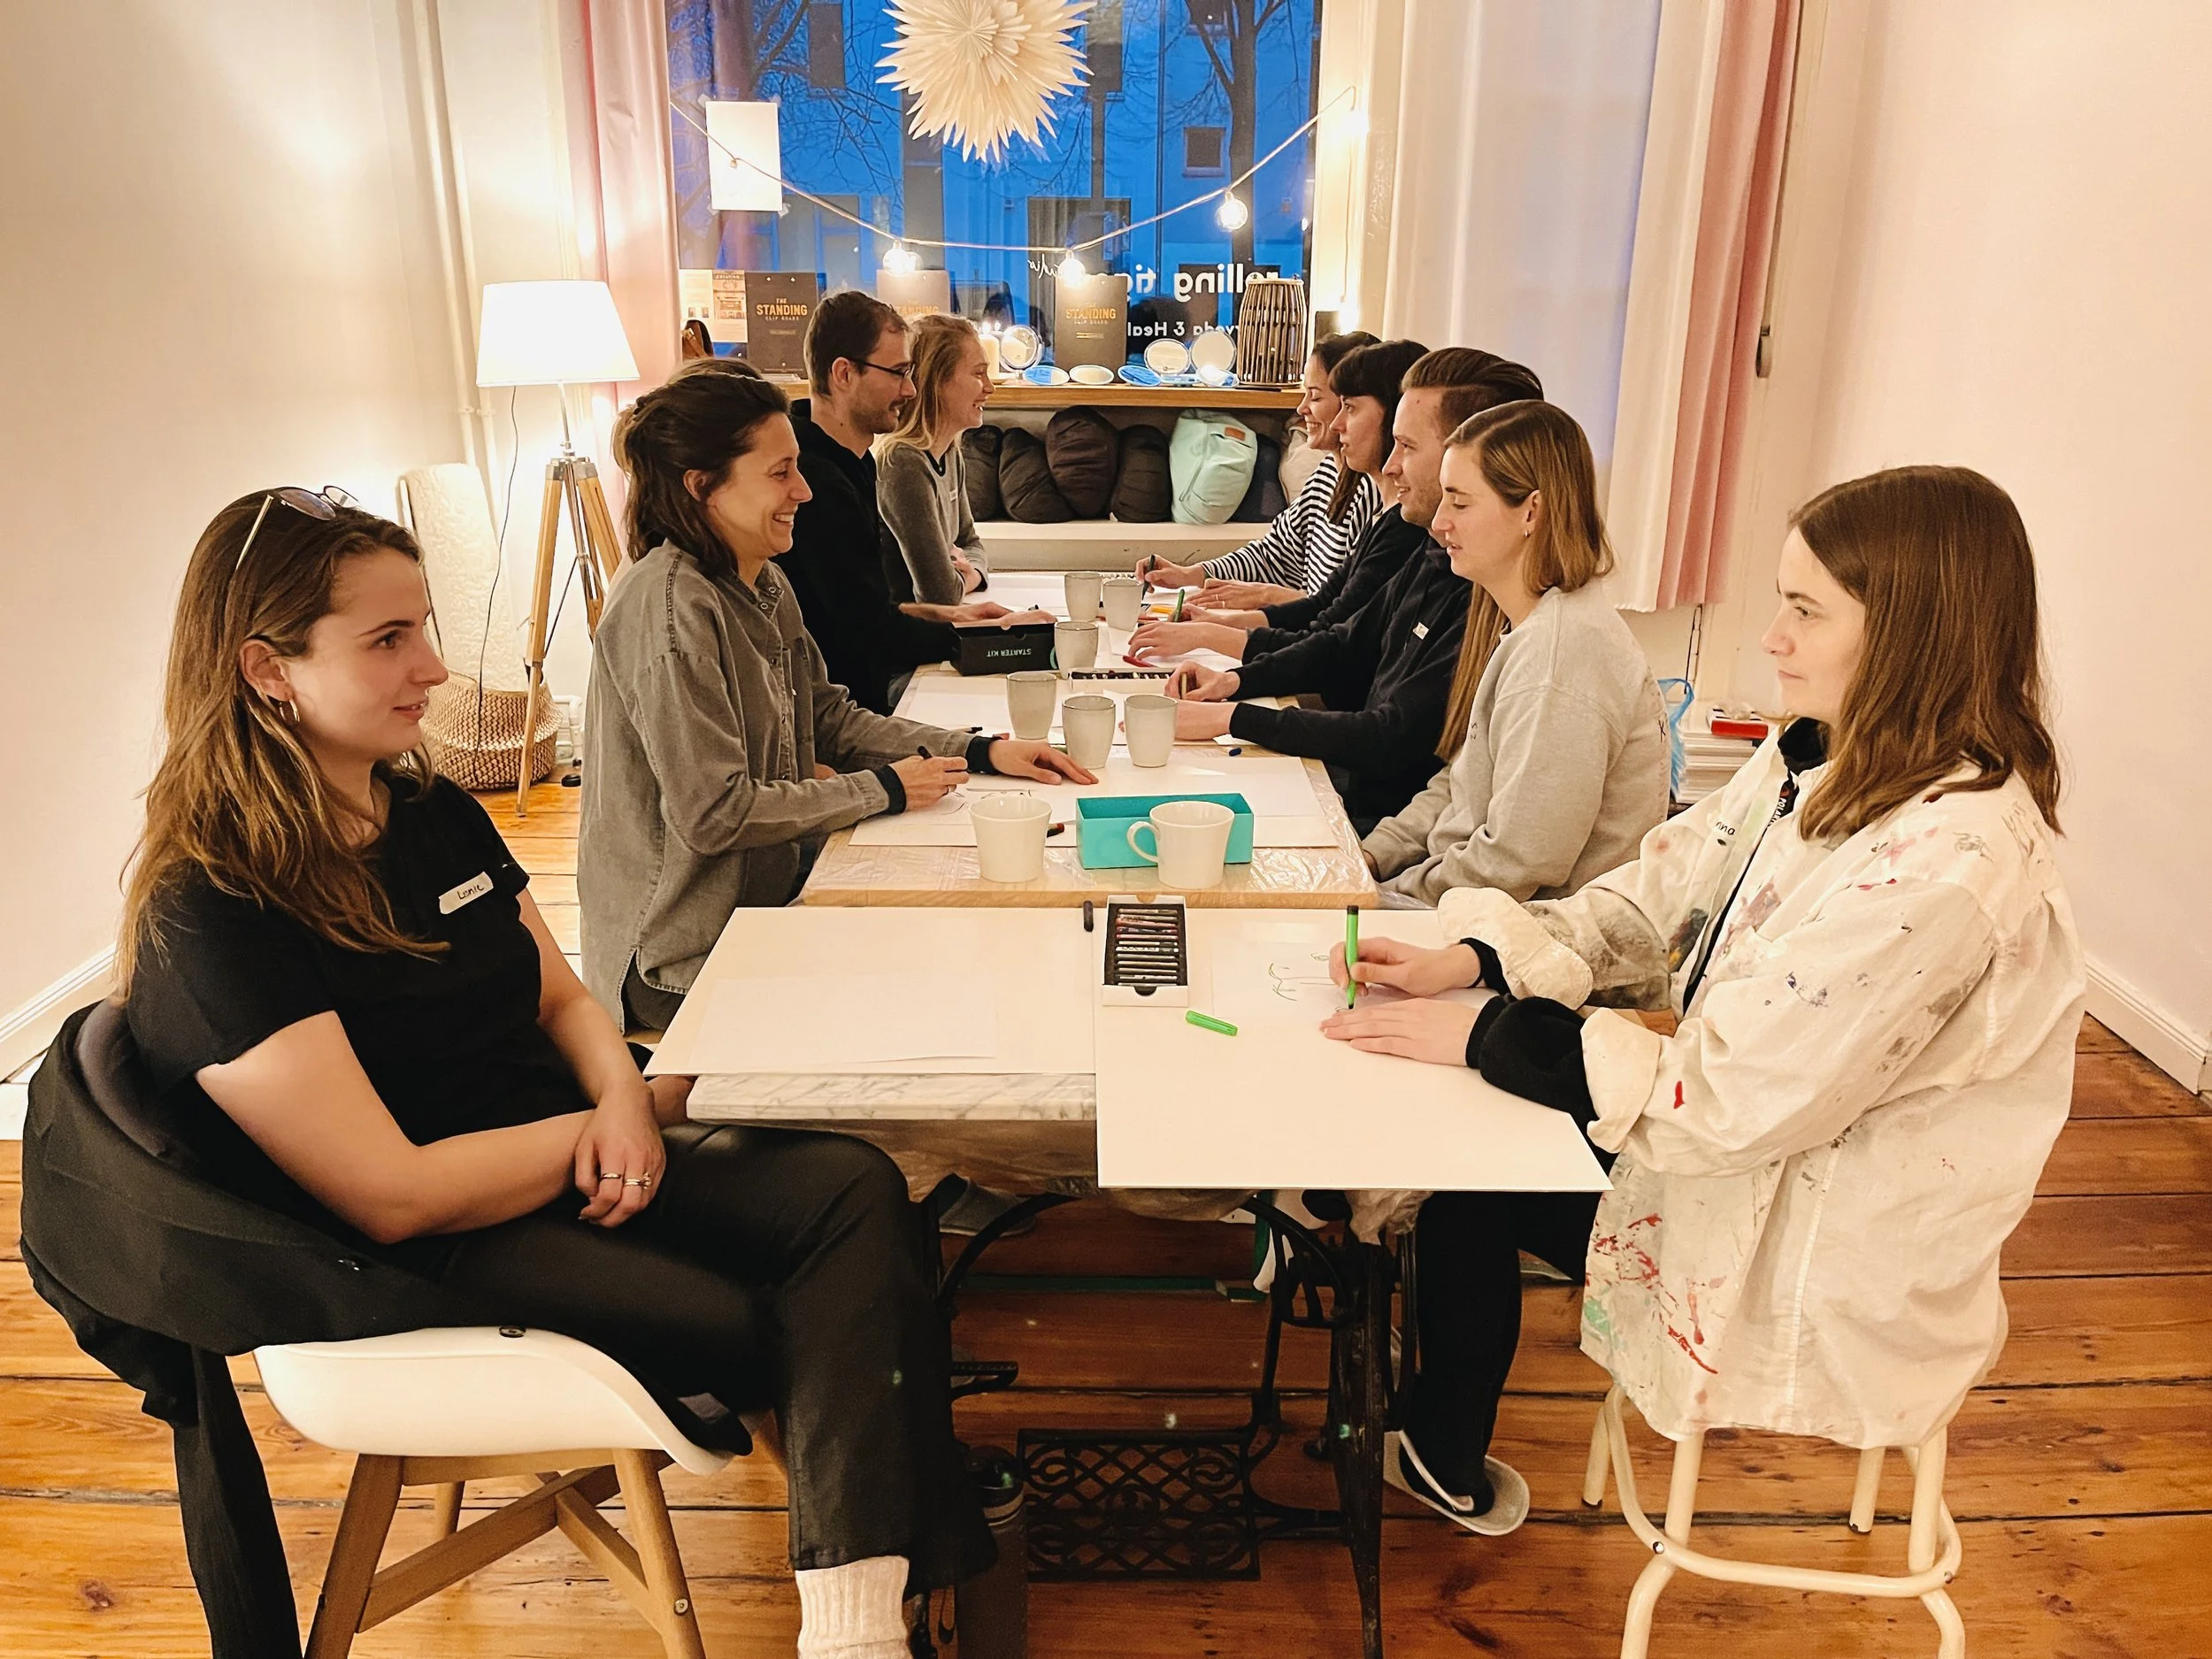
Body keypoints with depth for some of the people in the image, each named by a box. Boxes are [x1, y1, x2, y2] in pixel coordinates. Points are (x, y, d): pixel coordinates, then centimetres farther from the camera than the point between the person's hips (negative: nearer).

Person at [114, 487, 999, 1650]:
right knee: (804, 1331, -20)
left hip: (572, 1163, 7)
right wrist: (629, 1114, -12)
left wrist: (621, 1095, -9)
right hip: (425, 1268, -7)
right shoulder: (211, 915, -18)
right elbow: (396, 1196, -20)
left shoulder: (433, 812, 6)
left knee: (856, 1190, -19)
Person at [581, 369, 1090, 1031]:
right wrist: (885, 789, -16)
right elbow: (714, 813, -25)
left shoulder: (763, 584, 5)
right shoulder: (671, 607, -24)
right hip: (690, 952, -8)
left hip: (771, 893, 8)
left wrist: (982, 751, 2)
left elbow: (829, 717, 12)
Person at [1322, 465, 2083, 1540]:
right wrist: (1471, 958, -13)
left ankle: (1448, 1468, 29)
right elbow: (1653, 903, 1)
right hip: (1747, 1147, 8)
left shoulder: (1948, 865, -31)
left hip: (1817, 1278, -8)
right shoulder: (1821, 764, -3)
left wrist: (1484, 1036, -25)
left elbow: (1733, 1102, -30)